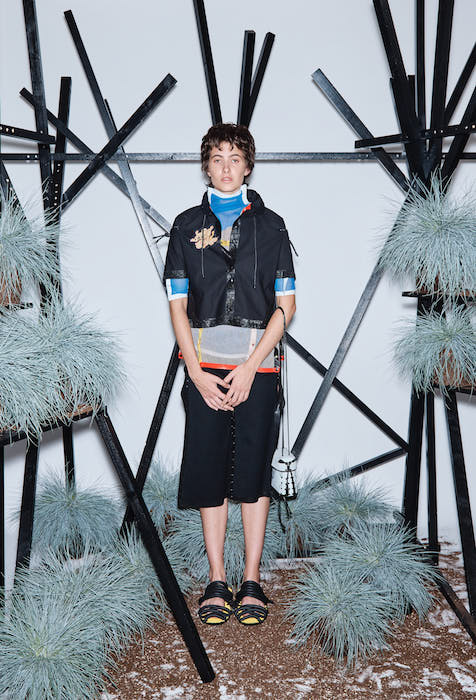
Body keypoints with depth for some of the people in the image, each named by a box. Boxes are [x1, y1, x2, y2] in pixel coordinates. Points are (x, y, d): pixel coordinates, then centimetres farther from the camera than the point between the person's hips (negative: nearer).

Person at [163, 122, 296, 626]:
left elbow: (285, 305, 2)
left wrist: (250, 366, -9)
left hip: (257, 365, -1)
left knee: (254, 470, 1)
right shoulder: (187, 225, 10)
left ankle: (251, 582, 12)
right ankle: (217, 581, 14)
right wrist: (196, 370, -5)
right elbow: (177, 306, 6)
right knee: (208, 469, 2)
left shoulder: (270, 225, 7)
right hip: (204, 366, 1)